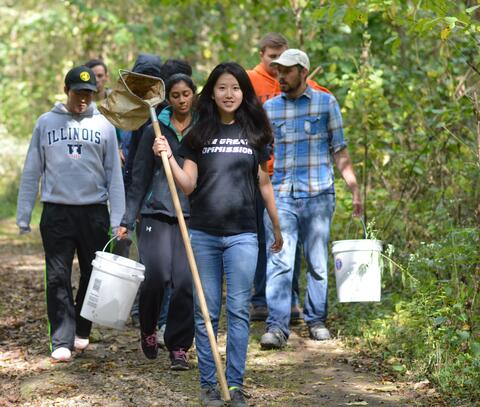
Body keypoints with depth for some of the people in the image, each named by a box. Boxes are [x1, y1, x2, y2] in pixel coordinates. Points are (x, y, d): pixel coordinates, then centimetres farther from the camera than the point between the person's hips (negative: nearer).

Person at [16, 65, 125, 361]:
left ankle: (81, 331, 24)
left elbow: (114, 175, 5)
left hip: (94, 212, 1)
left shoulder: (104, 126, 6)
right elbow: (32, 171, 7)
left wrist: (117, 219, -3)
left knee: (94, 276, 8)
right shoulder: (46, 123, 5)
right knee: (58, 278, -4)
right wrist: (23, 215, 2)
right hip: (57, 212, -1)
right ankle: (62, 341, -2)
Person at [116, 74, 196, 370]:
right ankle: (148, 329, 17)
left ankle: (179, 347, 6)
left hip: (193, 215, 0)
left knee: (186, 281, -8)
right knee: (156, 276, -13)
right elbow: (140, 179, 9)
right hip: (158, 212, 0)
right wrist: (127, 220, 3)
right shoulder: (155, 131, 8)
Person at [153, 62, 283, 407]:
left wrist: (277, 227, 17)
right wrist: (168, 157, -14)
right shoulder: (199, 135, 5)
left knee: (239, 310, 0)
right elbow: (188, 185, 1)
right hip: (203, 233, 0)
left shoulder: (254, 133, 7)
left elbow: (264, 183, 14)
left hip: (242, 234, 0)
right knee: (206, 311, 4)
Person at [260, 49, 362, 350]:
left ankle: (317, 320, 21)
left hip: (318, 193, 0)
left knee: (318, 262, 8)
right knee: (279, 262, -10)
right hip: (281, 195, 1)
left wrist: (355, 188, 0)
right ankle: (277, 326, -11)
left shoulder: (326, 102, 4)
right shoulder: (269, 108, 9)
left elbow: (339, 150, 6)